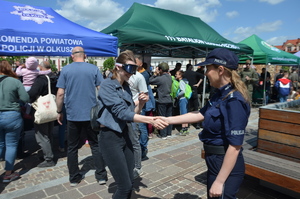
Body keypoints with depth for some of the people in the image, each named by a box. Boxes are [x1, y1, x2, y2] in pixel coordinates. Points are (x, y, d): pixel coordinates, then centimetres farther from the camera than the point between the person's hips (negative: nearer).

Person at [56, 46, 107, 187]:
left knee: (72, 147, 13)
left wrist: (59, 112, 7)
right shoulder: (94, 69, 0)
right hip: (92, 114, 0)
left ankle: (74, 178, 22)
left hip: (72, 115, 0)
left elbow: (60, 93, -4)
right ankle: (101, 175, 14)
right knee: (95, 144, 11)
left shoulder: (65, 70, 0)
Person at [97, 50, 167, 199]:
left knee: (130, 182, 14)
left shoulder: (126, 87, 9)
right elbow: (121, 113, -24)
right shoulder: (107, 85, -14)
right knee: (125, 186, -1)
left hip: (124, 135, 8)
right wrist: (151, 120, -29)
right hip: (110, 137, -7)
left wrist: (140, 104, -8)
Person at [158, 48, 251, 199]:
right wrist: (168, 120, 7)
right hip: (215, 160, 9)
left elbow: (235, 146, -25)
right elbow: (200, 114, 8)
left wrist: (219, 181, -22)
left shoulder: (234, 101, -25)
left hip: (227, 165, -9)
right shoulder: (220, 95, 3)